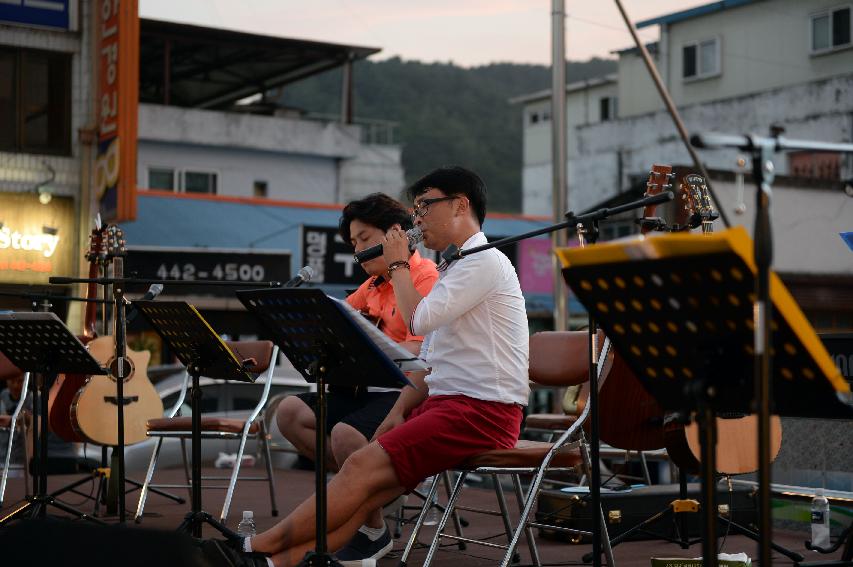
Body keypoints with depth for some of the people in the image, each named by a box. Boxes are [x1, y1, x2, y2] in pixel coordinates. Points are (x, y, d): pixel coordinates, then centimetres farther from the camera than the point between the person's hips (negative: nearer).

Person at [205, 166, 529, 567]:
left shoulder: (485, 262, -8)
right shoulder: (455, 269, 24)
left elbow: (419, 320, -18)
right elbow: (429, 361, 21)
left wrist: (398, 264, -2)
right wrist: (399, 412, 6)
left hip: (482, 412, -9)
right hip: (446, 402, 9)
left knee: (365, 466, -20)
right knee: (367, 487, -10)